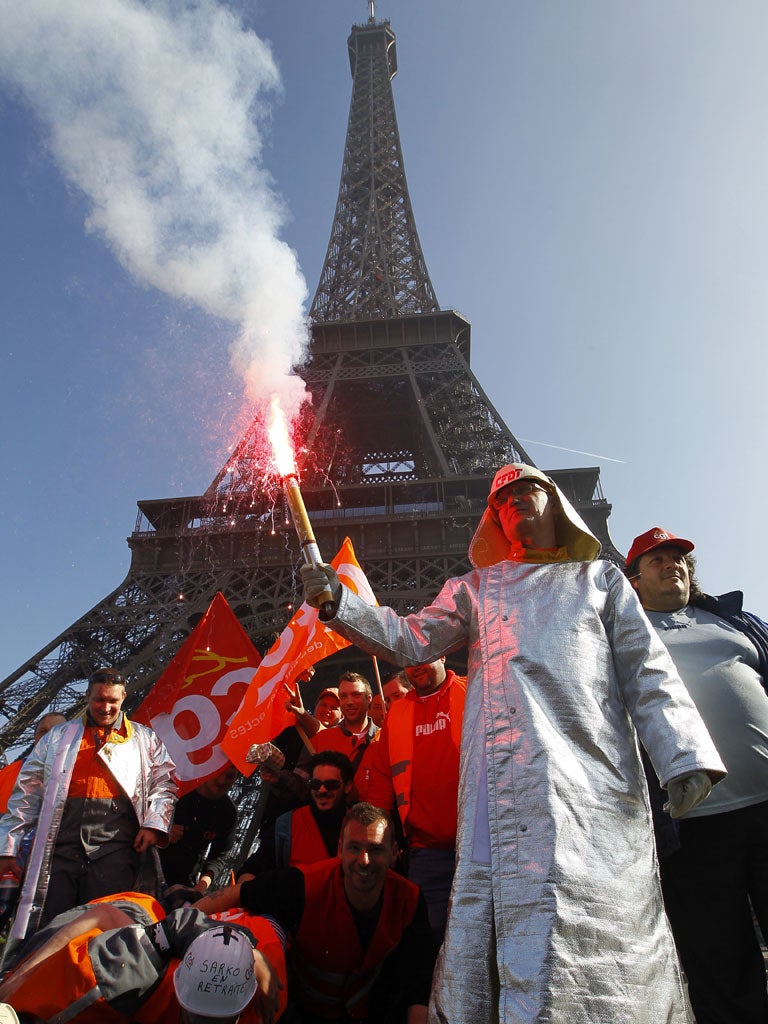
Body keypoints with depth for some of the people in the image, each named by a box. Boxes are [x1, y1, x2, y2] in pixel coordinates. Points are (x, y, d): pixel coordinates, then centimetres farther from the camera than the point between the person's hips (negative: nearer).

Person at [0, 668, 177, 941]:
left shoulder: (144, 739, 17)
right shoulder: (57, 737, 21)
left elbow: (164, 784, 10)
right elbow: (28, 793, 17)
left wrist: (154, 824, -7)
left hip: (116, 842, -1)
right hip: (62, 841, 2)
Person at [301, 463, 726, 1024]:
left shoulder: (600, 578, 21)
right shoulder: (475, 589, 23)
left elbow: (649, 673, 13)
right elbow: (414, 640, 11)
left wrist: (684, 757, -2)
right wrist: (341, 603, -4)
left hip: (590, 767, 0)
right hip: (504, 773, 1)